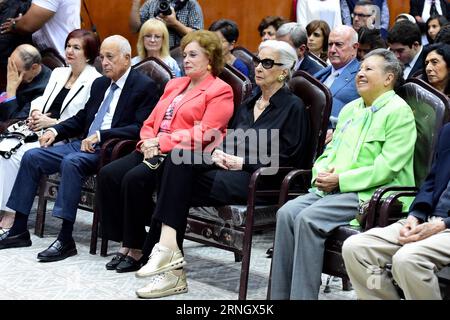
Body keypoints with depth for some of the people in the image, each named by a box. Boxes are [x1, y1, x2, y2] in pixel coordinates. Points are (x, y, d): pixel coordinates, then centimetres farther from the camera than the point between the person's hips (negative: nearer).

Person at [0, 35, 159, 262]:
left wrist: (101, 135, -22)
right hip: (84, 144, 9)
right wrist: (55, 130, 8)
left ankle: (65, 240, -31)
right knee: (32, 157, -5)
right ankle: (19, 231, -1)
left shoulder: (144, 87, -5)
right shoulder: (100, 84, 20)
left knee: (71, 162, -35)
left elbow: (140, 128, -16)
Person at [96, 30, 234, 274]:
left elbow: (204, 134, -12)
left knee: (136, 178, -31)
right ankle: (125, 243, -13)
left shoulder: (220, 91, 1)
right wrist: (148, 142, -1)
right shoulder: (174, 84, 27)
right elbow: (151, 122, 22)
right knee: (108, 174, -17)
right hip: (154, 151, 8)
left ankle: (137, 248, -18)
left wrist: (162, 142, -14)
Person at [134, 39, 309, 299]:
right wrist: (219, 153, -3)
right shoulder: (248, 105, 27)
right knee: (179, 160, -22)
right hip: (230, 169, 7)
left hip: (260, 180, -7)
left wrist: (242, 162, -13)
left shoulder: (293, 107, 3)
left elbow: (287, 157, -7)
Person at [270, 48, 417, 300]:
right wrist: (321, 173, 1)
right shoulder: (350, 109, 23)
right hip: (332, 188, 8)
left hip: (370, 194, -8)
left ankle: (302, 295, -22)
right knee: (287, 212, -17)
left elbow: (386, 168, -14)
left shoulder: (399, 112, -4)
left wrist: (340, 180, -16)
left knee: (309, 218, -28)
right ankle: (280, 295, -16)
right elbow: (330, 151, 25)